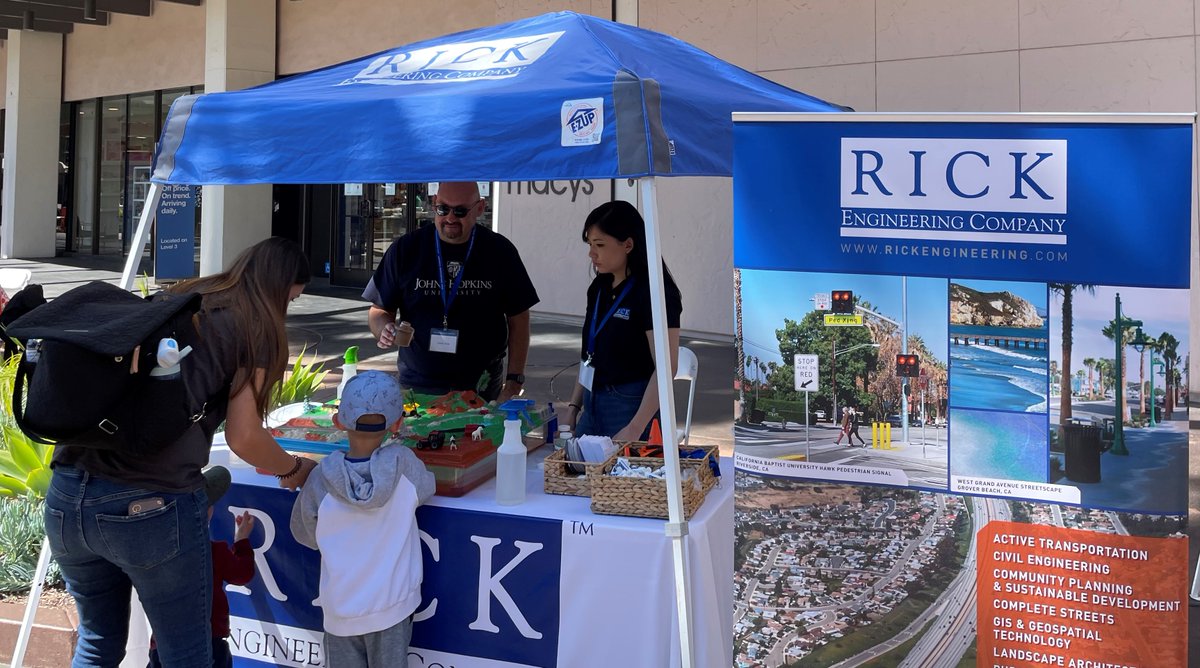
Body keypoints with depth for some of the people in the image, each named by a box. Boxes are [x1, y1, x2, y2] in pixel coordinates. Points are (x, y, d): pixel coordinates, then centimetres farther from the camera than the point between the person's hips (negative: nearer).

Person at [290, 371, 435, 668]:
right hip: (393, 605, 0)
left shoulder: (322, 479, -10)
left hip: (340, 609, 0)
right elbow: (425, 489, 7)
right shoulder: (403, 462, -14)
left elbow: (306, 535, 4)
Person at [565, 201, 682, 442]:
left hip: (630, 405, -7)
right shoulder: (599, 288, 9)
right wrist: (574, 405, 12)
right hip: (592, 403, 7)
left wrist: (635, 429, -22)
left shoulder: (652, 291, -15)